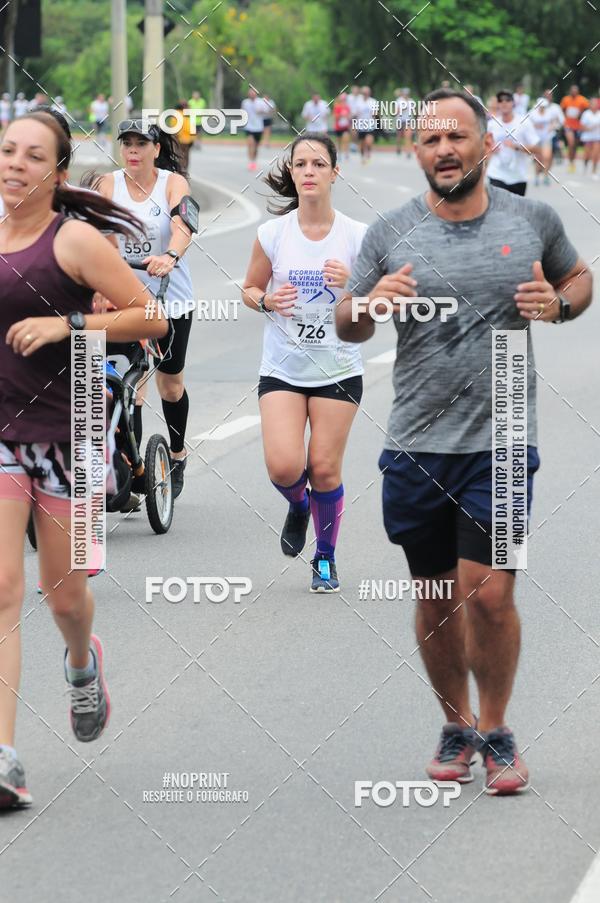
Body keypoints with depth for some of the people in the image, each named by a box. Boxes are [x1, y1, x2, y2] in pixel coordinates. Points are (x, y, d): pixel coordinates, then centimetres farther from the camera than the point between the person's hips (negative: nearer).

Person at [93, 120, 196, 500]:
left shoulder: (173, 183, -8)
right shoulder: (110, 184, -3)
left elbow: (183, 227, -25)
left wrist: (170, 256, -46)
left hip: (170, 297, -1)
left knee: (171, 386, 12)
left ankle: (178, 456, 36)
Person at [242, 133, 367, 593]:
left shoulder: (356, 235, -6)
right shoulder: (272, 233, -4)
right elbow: (250, 289, 9)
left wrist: (354, 284, -19)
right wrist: (266, 301, -14)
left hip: (338, 370, 0)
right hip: (283, 369, 0)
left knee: (325, 469, 1)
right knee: (284, 468, -14)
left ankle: (326, 558, 23)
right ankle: (298, 506, 22)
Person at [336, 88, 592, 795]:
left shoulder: (532, 221, 2)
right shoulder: (390, 233, 2)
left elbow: (579, 278, 19)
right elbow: (346, 328, 9)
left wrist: (559, 304, -4)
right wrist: (369, 304, -14)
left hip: (500, 444, -2)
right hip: (415, 446, 2)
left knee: (488, 594, -10)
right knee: (435, 597, 10)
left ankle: (495, 730, 11)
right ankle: (456, 726, 28)